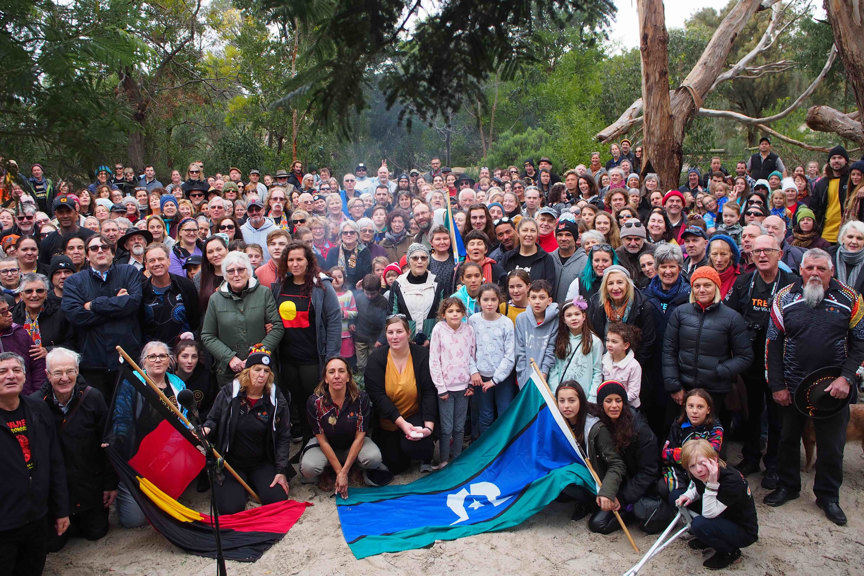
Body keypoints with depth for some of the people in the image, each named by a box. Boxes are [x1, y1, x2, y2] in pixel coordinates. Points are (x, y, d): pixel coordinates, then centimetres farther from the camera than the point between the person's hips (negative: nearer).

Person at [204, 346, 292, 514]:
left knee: (277, 499, -19)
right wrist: (206, 429, -20)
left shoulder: (277, 400, -4)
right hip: (231, 463, -1)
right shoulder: (228, 393, -5)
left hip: (262, 463, 1)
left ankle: (252, 482, 14)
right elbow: (213, 420, 6)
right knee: (230, 508, -20)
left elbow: (283, 437, -1)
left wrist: (281, 471, -7)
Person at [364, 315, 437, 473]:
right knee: (396, 466, 2)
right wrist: (402, 423, -24)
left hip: (415, 416, -1)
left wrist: (429, 426, -24)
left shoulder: (422, 355, -10)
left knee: (411, 446, -28)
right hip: (386, 421, 1)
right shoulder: (376, 358, -10)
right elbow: (377, 395, -16)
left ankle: (427, 456, 9)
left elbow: (429, 392, -12)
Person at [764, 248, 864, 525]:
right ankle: (787, 486, 34)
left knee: (832, 445, 10)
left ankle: (828, 495, 29)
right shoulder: (785, 297, -4)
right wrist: (777, 385, -4)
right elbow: (773, 344, -1)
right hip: (791, 387, 1)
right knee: (788, 438, 15)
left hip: (833, 388, -1)